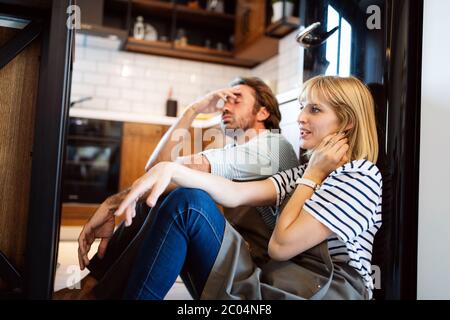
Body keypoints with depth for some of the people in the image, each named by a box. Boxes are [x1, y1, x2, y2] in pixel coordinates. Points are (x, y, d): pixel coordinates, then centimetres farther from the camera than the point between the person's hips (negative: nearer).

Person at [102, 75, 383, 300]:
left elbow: (280, 245, -15)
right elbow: (236, 194, -1)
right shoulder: (305, 172, 18)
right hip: (282, 282, 7)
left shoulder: (362, 175, -6)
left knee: (188, 207, -15)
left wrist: (312, 175, -6)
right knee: (190, 200, -3)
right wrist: (170, 169, -14)